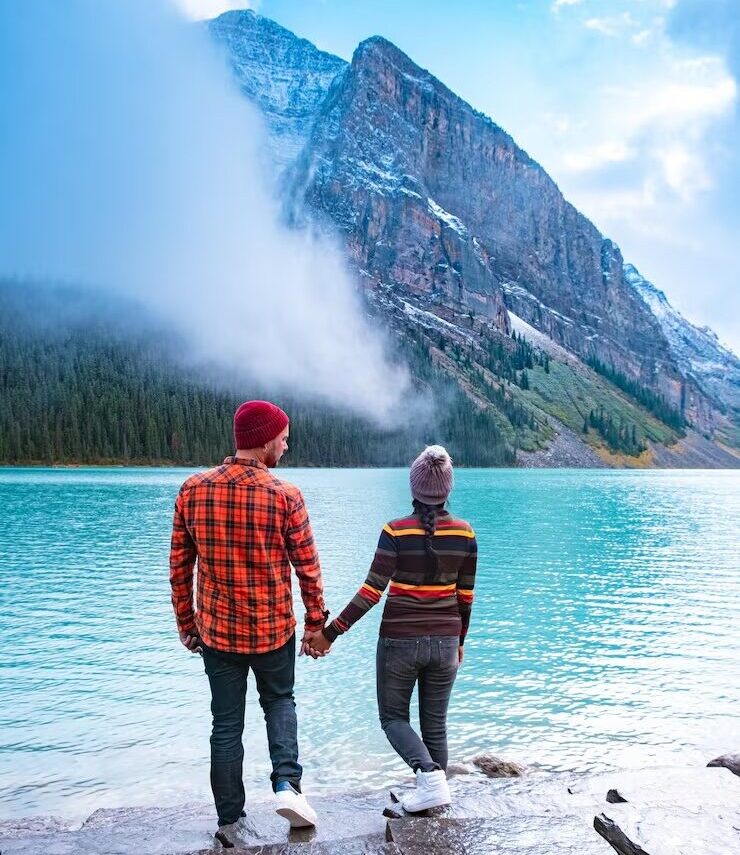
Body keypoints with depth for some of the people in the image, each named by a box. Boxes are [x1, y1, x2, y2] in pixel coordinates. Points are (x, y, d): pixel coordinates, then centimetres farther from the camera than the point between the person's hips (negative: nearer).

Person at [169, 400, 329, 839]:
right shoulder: (285, 495, -13)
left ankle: (230, 821, 24)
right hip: (274, 630, -2)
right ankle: (287, 784, 7)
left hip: (216, 631, 2)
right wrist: (317, 626, 4)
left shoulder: (193, 490, -5)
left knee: (227, 724, 15)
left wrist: (186, 622, 13)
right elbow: (308, 568, -8)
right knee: (280, 701, 24)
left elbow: (179, 565, 1)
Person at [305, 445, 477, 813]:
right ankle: (434, 795, 21)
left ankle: (430, 774, -8)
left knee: (393, 716, 14)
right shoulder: (465, 533, -4)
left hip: (399, 640, -3)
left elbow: (372, 590, -17)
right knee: (435, 723, 17)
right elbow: (465, 597, 4)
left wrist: (330, 633, -11)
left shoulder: (396, 531, -13)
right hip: (444, 641, 3)